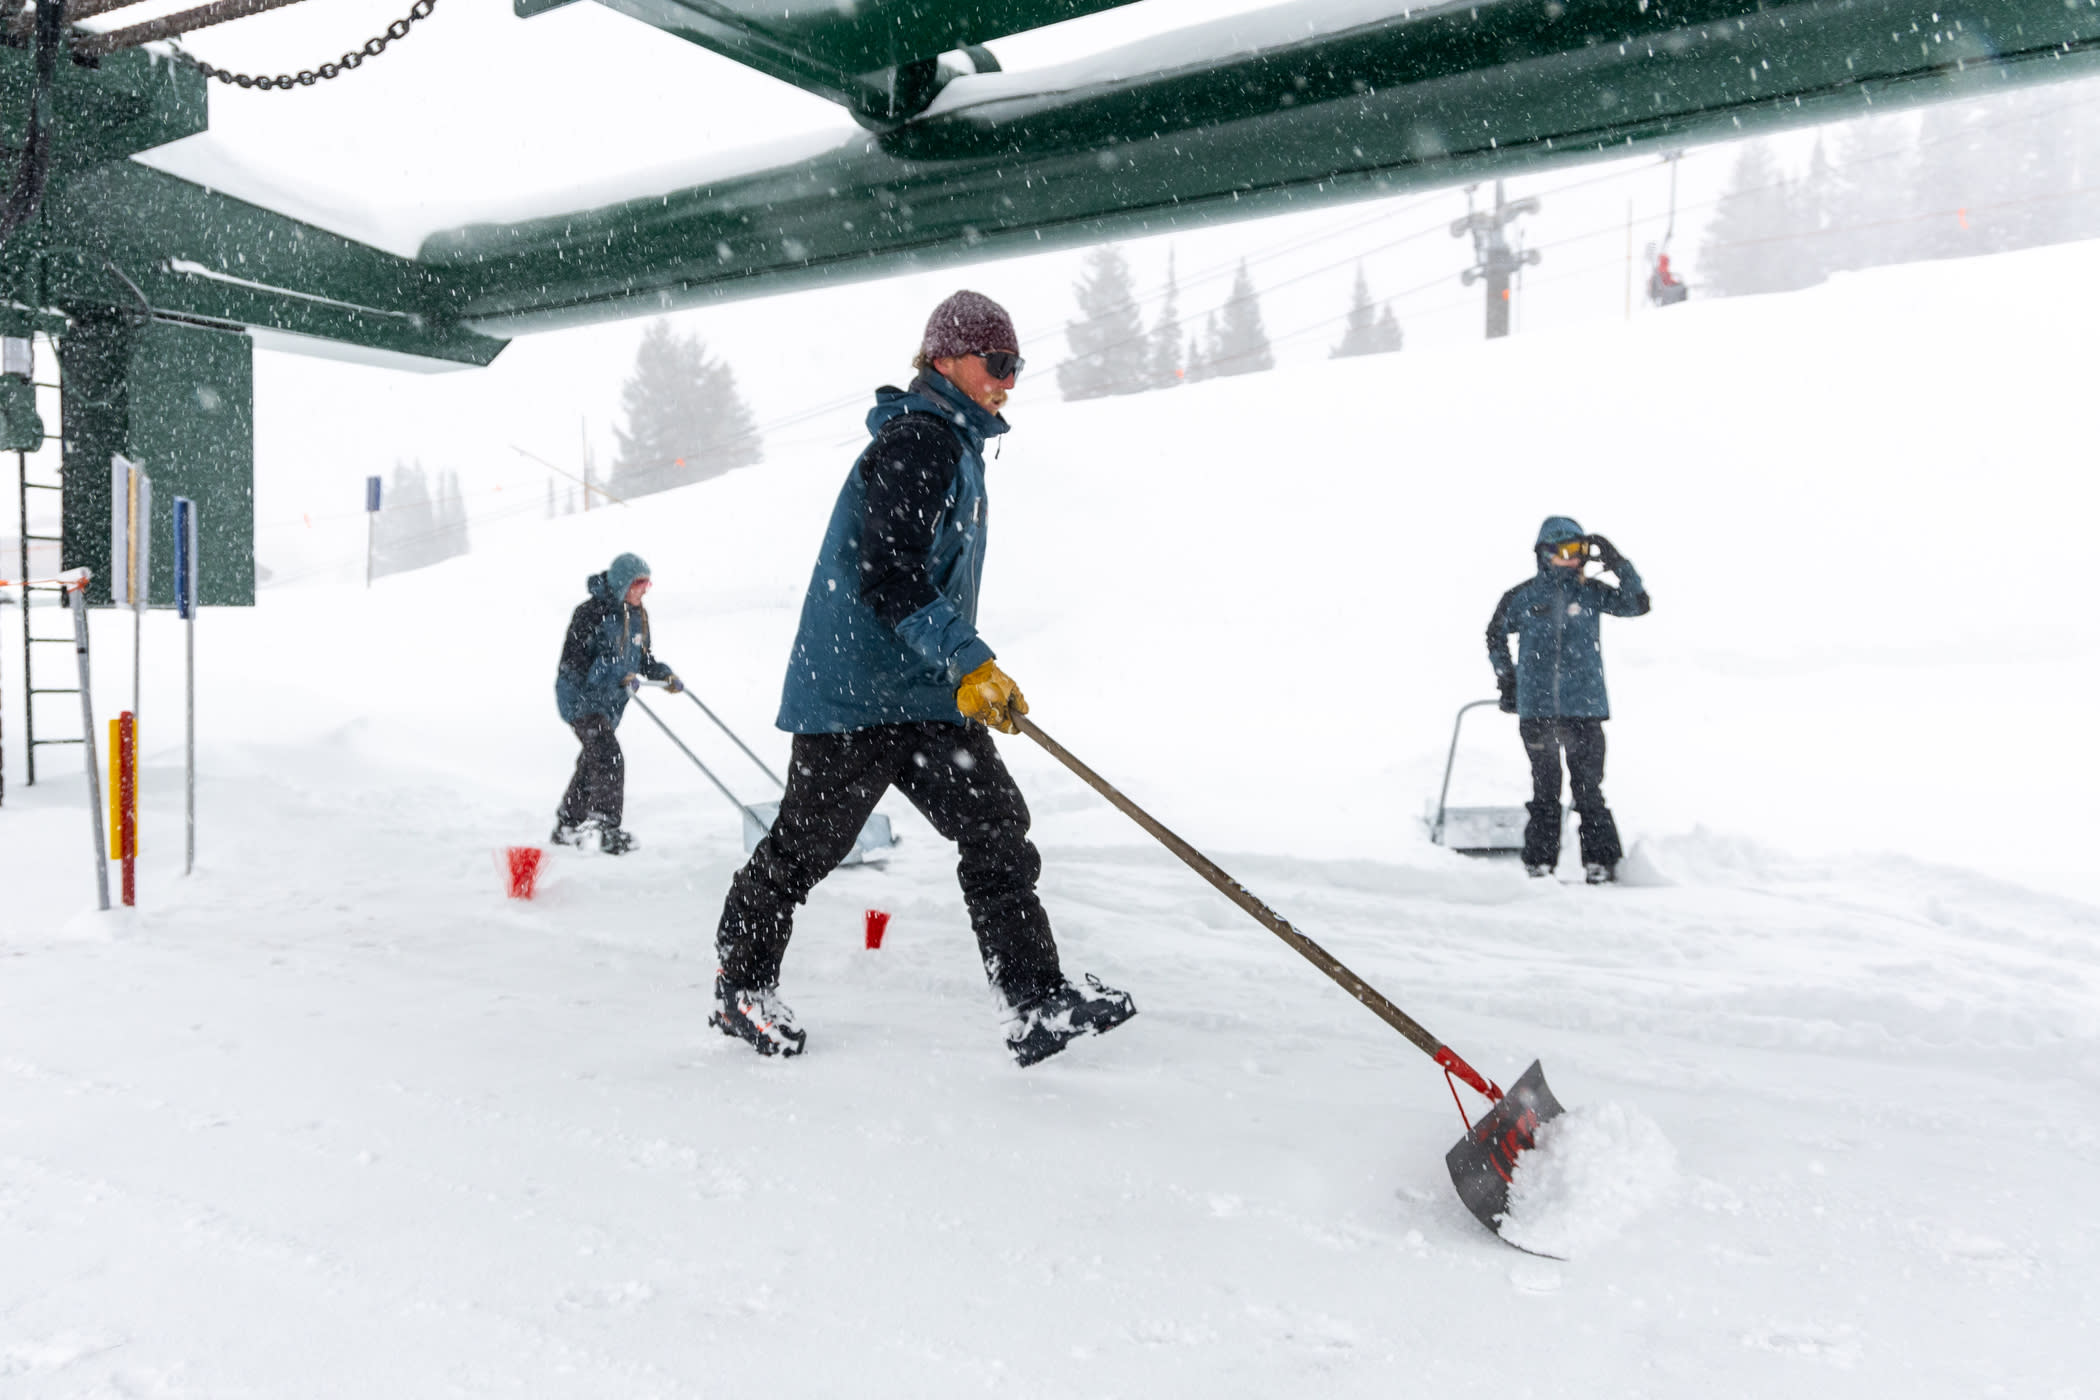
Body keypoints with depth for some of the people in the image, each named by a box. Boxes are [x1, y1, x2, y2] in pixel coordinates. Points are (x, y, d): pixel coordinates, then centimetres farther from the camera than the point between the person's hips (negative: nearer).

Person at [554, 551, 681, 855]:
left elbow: (642, 656, 18)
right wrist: (618, 678, -30)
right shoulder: (590, 613, -19)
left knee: (591, 763, 15)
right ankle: (609, 832, -13)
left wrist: (665, 674, 0)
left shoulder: (639, 615, 6)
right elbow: (573, 661, -22)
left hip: (611, 702, 8)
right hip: (581, 697, -8)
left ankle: (566, 828, 30)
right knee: (610, 758, -19)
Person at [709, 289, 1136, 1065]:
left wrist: (965, 669, 33)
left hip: (926, 692, 9)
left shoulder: (955, 444, 17)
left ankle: (1037, 1003, -2)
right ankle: (739, 988, 25)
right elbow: (890, 578, -24)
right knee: (805, 846, 5)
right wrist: (968, 661, -27)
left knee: (997, 829, -2)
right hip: (853, 689, -9)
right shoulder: (915, 441, -15)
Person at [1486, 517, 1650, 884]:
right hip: (1536, 707, 0)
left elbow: (1637, 604, 1)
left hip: (1585, 706, 0)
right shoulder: (1522, 597, 3)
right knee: (1545, 789, 6)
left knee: (1589, 789, 2)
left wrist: (1619, 565, -9)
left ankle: (1601, 862, 7)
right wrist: (1506, 680, 15)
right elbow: (1496, 635, 17)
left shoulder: (1590, 592, 5)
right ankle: (1539, 863, 13)